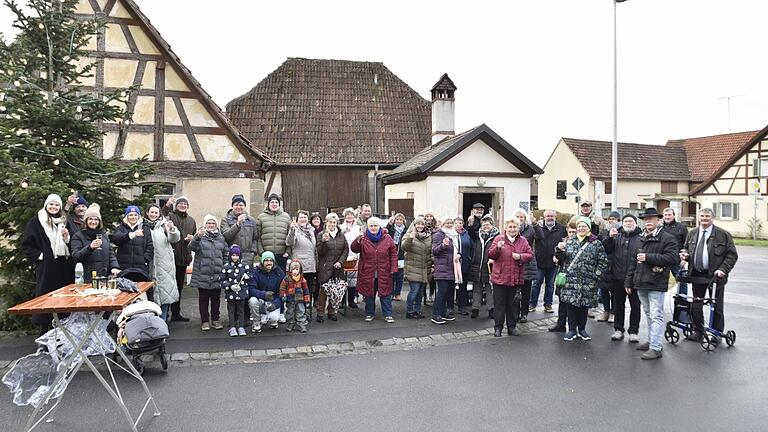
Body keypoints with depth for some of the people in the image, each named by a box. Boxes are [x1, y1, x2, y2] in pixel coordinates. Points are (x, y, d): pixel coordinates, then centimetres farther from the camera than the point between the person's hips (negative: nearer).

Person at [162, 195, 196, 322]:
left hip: (183, 258, 6)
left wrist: (192, 238, 1)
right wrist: (167, 205, -30)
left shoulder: (191, 220, 16)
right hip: (170, 256, -6)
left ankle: (176, 313, 26)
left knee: (179, 286, 15)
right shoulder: (170, 216, -2)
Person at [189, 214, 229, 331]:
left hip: (217, 275, 3)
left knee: (216, 299, 11)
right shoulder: (200, 236, -1)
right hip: (203, 274, -3)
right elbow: (192, 247, -20)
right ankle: (205, 321, 13)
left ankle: (215, 320, 21)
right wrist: (197, 237, -38)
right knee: (203, 299, 5)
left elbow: (226, 254, 15)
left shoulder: (221, 238, 11)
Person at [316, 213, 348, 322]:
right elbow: (320, 252, -6)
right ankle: (320, 313, 6)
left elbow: (346, 249, 10)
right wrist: (324, 241, -22)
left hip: (337, 268, 3)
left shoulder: (341, 235, 11)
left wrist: (341, 261, -2)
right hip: (325, 268, -3)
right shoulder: (321, 235, 0)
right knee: (323, 290, -4)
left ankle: (332, 312, 18)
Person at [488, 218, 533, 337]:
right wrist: (498, 248, -23)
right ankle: (498, 327, 14)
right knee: (499, 304, 4)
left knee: (513, 304, 11)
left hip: (516, 279, 2)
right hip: (500, 277, -2)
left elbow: (530, 255, 5)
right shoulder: (499, 238, -1)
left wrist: (520, 256, -13)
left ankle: (512, 327, 23)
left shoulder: (523, 241, 7)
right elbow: (490, 255, -4)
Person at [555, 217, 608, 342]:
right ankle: (572, 330, 10)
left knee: (584, 305, 8)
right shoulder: (570, 242, 9)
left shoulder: (596, 243, 3)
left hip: (588, 281, -1)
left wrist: (596, 274, -5)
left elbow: (603, 261, 3)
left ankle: (582, 329, 22)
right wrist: (560, 250, -10)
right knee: (571, 303, 0)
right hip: (571, 279, 1)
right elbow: (562, 258, 10)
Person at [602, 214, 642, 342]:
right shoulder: (617, 236, 9)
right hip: (618, 277, 3)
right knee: (618, 304, 12)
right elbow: (606, 249, 0)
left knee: (635, 305, 7)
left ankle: (633, 331, 19)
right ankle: (618, 329, 24)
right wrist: (609, 237, -16)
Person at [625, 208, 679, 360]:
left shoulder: (667, 238, -6)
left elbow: (672, 258, -19)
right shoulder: (641, 239, 16)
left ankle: (655, 348, -5)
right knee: (649, 315, 18)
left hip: (656, 284, -7)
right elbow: (633, 261, 19)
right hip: (641, 284, 7)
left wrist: (648, 257, -19)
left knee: (656, 316, -7)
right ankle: (651, 341, 29)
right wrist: (629, 281, 17)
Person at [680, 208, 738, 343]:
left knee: (717, 306, 6)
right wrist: (685, 256, 1)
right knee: (696, 306, 8)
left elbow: (732, 255, -4)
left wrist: (723, 270, -16)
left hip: (715, 275, -4)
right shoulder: (692, 234, 10)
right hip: (697, 275, 4)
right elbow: (688, 251, 24)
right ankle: (697, 331, 22)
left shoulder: (723, 234, -4)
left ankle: (717, 333, 20)